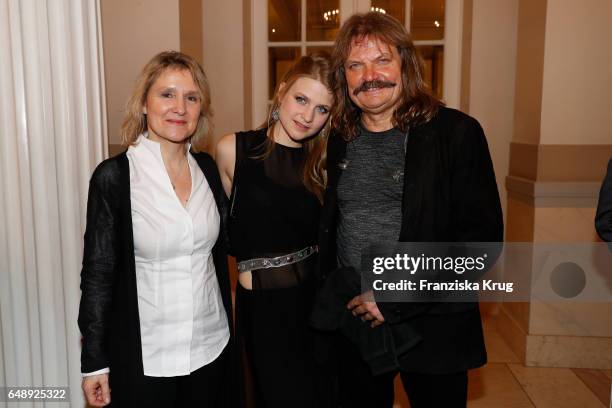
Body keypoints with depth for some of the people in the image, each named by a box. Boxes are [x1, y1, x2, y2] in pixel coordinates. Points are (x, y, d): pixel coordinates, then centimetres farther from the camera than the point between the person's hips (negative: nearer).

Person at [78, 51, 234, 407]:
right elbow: (97, 273, -8)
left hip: (212, 345, 4)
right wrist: (94, 362, -6)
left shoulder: (207, 167, 0)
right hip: (143, 354, -4)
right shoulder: (114, 175, -12)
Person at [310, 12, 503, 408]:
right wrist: (330, 294, 4)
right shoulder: (340, 140, 4)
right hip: (352, 324, 4)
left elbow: (482, 236, -14)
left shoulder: (457, 132, -10)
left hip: (431, 327, -3)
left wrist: (396, 299, -16)